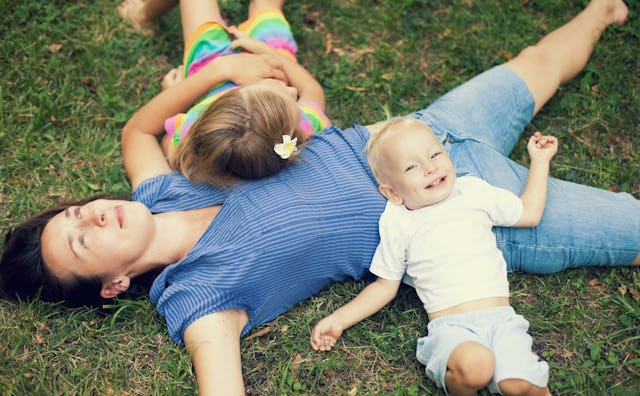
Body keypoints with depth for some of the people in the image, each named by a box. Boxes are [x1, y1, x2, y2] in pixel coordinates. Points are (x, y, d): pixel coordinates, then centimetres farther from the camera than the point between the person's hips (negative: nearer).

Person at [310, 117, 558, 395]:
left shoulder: (474, 191, 16)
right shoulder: (398, 225, 10)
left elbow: (529, 214, 25)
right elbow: (385, 286, 15)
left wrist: (540, 160, 27)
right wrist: (339, 319, 8)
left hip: (501, 317, 1)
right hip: (450, 327, -1)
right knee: (472, 365, -35)